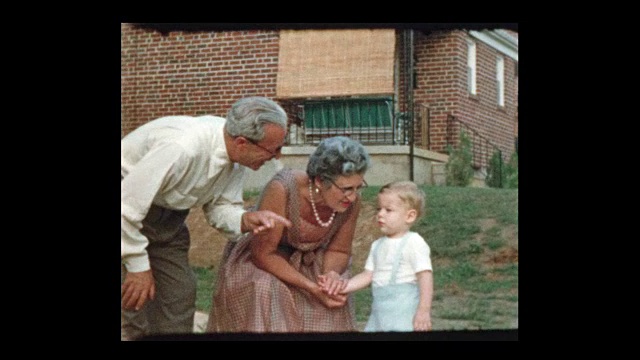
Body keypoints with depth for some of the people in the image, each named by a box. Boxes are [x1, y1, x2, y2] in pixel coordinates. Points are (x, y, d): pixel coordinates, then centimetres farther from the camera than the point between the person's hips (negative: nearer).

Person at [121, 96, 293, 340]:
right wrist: (138, 266, -23)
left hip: (166, 217, 7)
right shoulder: (181, 147, -37)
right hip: (126, 211, -7)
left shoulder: (236, 154, -12)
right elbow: (127, 207, -31)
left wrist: (247, 220, -25)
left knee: (180, 293, 5)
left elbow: (219, 208, -4)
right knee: (134, 304, -14)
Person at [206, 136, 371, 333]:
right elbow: (263, 254, -27)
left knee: (332, 304, -21)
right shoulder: (282, 190, -35)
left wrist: (331, 273, -28)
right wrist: (313, 288, -32)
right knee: (266, 292, -32)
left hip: (308, 264, 4)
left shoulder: (351, 201, -21)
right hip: (260, 264, -3)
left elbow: (338, 251, -5)